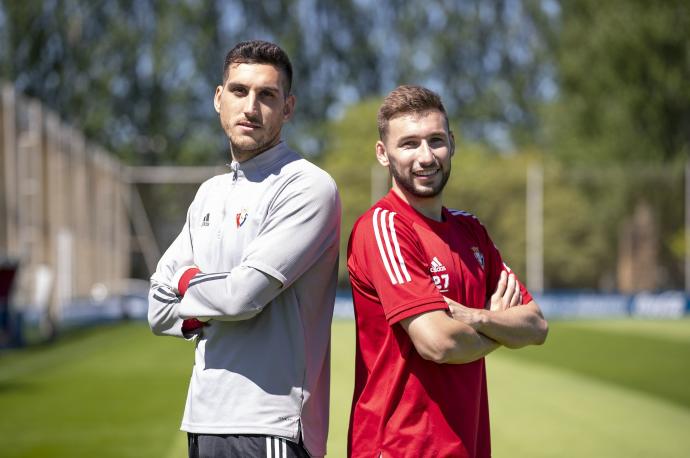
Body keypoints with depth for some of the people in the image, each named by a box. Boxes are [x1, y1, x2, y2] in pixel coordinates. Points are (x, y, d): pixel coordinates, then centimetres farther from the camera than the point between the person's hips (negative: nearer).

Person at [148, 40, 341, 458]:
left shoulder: (308, 186, -8)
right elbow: (160, 311, 13)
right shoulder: (210, 193, 17)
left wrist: (187, 282, 1)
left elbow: (243, 294, -18)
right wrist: (217, 307, -5)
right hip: (203, 418, 7)